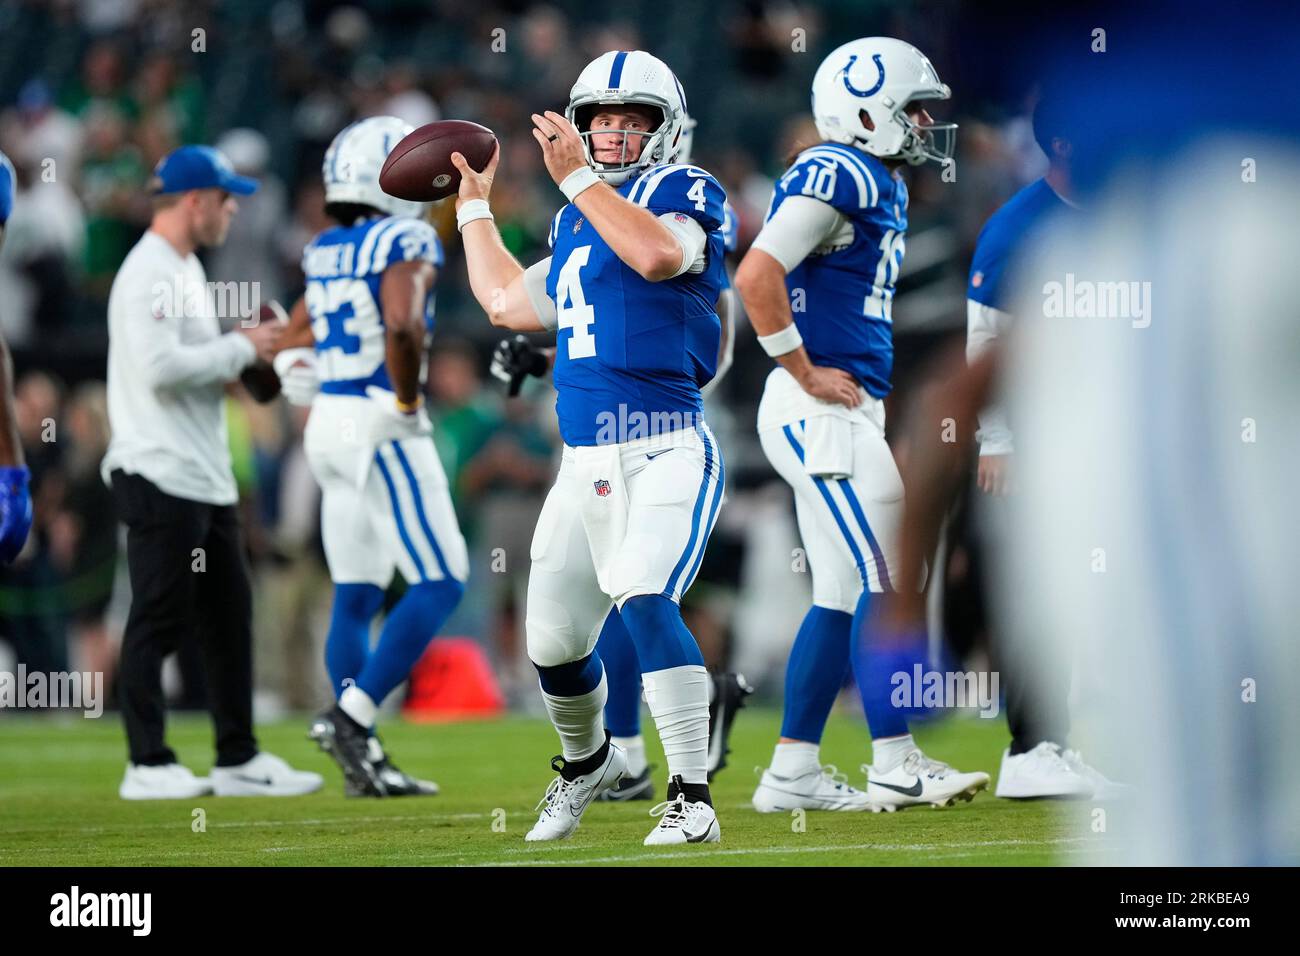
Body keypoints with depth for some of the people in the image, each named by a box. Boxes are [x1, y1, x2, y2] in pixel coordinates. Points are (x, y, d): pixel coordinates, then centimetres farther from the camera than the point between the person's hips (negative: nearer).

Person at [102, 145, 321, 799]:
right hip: (160, 475, -11)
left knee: (228, 616, 12)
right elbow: (160, 367, -24)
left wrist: (254, 354, 9)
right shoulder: (149, 273, -14)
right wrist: (241, 348, -15)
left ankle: (238, 759, 17)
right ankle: (148, 765, -1)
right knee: (158, 620, -5)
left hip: (205, 476, 11)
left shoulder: (185, 271, 18)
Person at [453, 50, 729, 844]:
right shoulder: (577, 221, 18)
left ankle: (692, 800, -27)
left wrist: (579, 177, -23)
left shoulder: (683, 192, -4)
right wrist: (475, 206, 36)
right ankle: (588, 761, 42)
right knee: (554, 644, 12)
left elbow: (658, 252, -27)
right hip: (585, 464, 8)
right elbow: (508, 304, 31)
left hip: (665, 455, -8)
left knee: (645, 600, -28)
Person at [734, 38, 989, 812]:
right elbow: (757, 277, -23)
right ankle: (896, 766, -8)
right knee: (882, 582, -10)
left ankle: (793, 773, 13)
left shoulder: (885, 185, 17)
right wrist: (806, 375, -17)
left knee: (844, 595, 10)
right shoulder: (836, 175, -14)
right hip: (820, 415, -10)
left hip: (853, 412, 10)